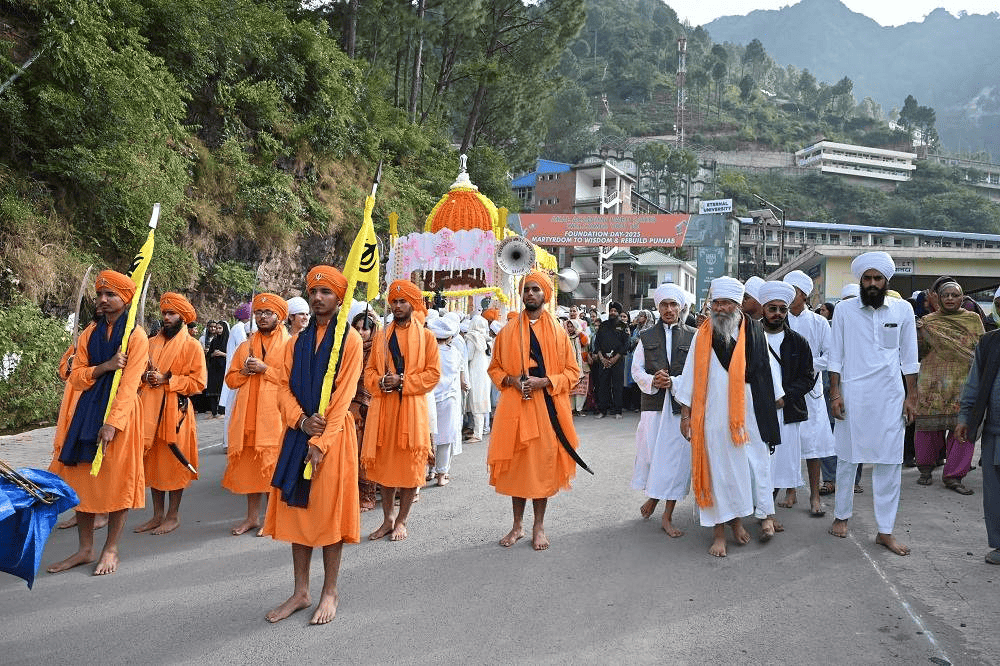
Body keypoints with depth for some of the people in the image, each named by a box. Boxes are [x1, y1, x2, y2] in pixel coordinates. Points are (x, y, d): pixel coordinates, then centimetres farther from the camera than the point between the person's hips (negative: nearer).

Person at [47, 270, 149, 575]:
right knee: (82, 478, 7)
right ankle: (85, 549, 20)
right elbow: (76, 376, 7)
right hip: (86, 411, 5)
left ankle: (111, 549, 13)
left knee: (117, 480, 0)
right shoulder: (90, 333, 11)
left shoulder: (136, 335, -6)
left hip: (120, 412, -5)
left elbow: (130, 383, -13)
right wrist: (106, 366, -12)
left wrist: (112, 422, -21)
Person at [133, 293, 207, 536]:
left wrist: (167, 379, -15)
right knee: (152, 462, 9)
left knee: (173, 462, 0)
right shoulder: (152, 343, 15)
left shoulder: (192, 346, -2)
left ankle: (173, 516, 11)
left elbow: (198, 382, -8)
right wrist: (146, 376, -6)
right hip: (149, 409, 5)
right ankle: (158, 515, 19)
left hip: (175, 409, -5)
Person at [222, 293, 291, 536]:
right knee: (249, 464, 7)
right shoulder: (245, 346, 19)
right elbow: (230, 379, 19)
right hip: (247, 414, 5)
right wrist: (245, 371, -2)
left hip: (274, 415, -5)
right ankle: (252, 517, 17)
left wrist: (265, 369, -13)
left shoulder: (289, 345, 2)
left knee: (273, 465, -6)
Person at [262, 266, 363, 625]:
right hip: (298, 433, 5)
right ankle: (301, 592, 21)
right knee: (297, 509, 9)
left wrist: (321, 441, -18)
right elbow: (284, 388, 7)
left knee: (329, 511, 1)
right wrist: (302, 421, -12)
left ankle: (329, 593, 15)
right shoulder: (297, 341, 12)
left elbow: (343, 395, -11)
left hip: (333, 434, -5)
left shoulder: (350, 339, -4)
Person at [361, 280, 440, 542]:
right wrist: (380, 382, -7)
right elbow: (369, 370, 15)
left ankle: (402, 521, 15)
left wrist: (402, 381, -13)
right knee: (383, 462, 8)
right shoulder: (381, 336, 13)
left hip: (412, 407, -3)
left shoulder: (426, 336, 2)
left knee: (410, 464, 1)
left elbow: (433, 373, -3)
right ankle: (388, 518, 22)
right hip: (383, 407, 4)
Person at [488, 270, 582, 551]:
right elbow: (494, 368, 12)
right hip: (515, 408, 1)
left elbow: (572, 372, 3)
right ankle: (517, 526, 21)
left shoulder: (558, 332, 3)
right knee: (516, 465, 6)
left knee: (543, 464, 5)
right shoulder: (508, 331, 7)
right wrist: (510, 380, -8)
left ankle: (539, 526, 19)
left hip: (547, 408, -1)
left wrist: (545, 382, -12)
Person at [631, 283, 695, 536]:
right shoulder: (646, 337, 10)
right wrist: (653, 381, -12)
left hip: (682, 405, -1)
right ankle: (652, 496, 33)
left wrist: (673, 382, -14)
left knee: (677, 457, 1)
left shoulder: (693, 337, 4)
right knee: (650, 453, 4)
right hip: (653, 404, 1)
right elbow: (636, 369, 7)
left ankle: (667, 516, 12)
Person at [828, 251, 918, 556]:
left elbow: (909, 359, 8)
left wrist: (911, 396, 5)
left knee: (889, 463, 2)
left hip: (889, 397, 1)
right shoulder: (845, 310, 0)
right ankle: (841, 516, 25)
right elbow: (836, 356, 3)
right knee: (847, 459, 8)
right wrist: (835, 393, -2)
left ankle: (885, 531, 11)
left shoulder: (903, 310, 4)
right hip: (852, 396, -1)